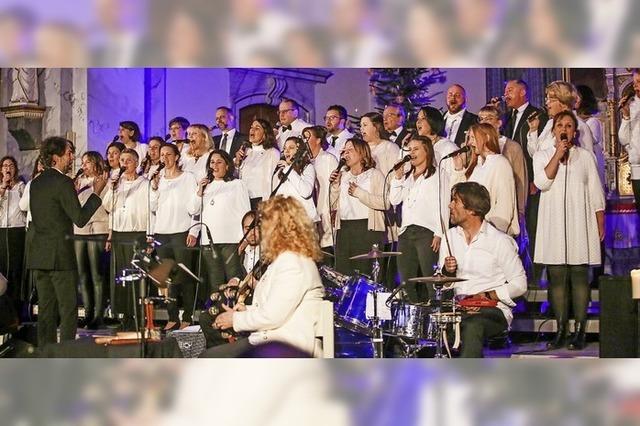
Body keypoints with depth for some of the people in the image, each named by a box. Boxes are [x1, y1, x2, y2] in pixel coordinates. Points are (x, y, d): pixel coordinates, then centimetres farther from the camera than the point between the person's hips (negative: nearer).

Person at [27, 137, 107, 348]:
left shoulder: (36, 182, 12)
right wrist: (96, 192, -7)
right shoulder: (63, 182, -13)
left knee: (46, 308, 11)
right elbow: (80, 218, -16)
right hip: (59, 254, -8)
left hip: (38, 255, 8)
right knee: (68, 307, -2)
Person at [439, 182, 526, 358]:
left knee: (472, 327, -36)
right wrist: (447, 271, -7)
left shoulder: (500, 241, -5)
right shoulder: (450, 236, 11)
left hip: (492, 309, -5)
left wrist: (487, 296, -16)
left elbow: (519, 285, -3)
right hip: (457, 306, 5)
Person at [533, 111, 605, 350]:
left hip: (580, 223, -1)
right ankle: (561, 329, 4)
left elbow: (596, 193, 10)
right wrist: (558, 154, -8)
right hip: (553, 224, 1)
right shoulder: (542, 156, 12)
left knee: (580, 276, -5)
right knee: (556, 278, -1)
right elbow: (542, 182, -7)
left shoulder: (586, 156, 11)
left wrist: (601, 225, 4)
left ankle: (580, 331, -2)